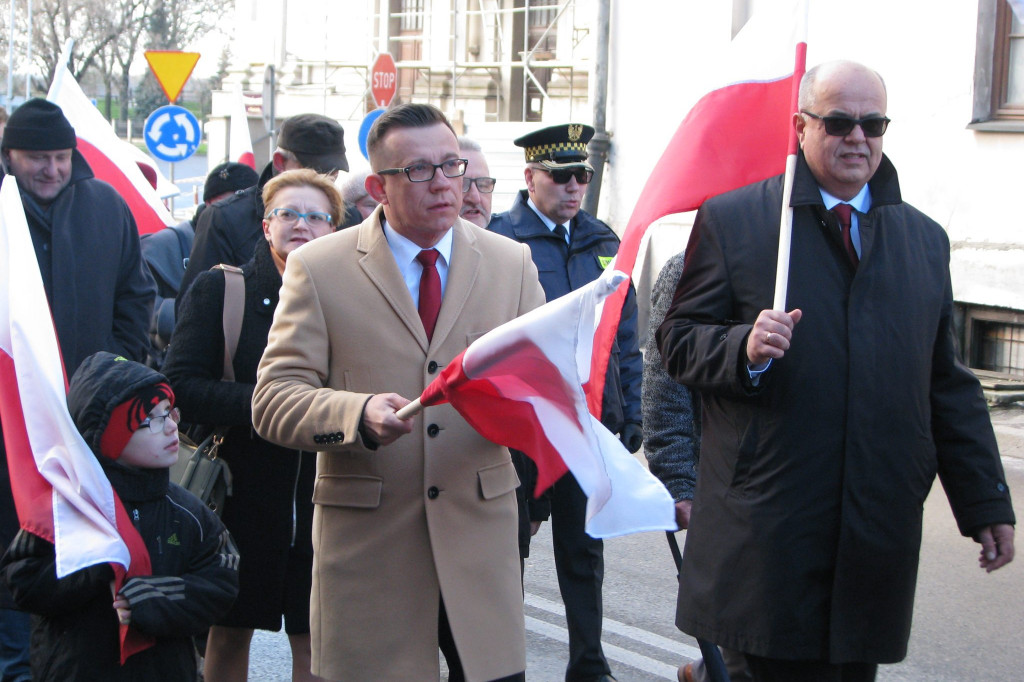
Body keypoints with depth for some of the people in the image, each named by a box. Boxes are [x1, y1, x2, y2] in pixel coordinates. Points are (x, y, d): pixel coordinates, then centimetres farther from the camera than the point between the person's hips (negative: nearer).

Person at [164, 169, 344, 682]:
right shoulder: (219, 290, 1)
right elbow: (181, 386, -7)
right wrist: (257, 404, -19)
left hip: (322, 498, 1)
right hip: (243, 491, -1)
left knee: (315, 638, 4)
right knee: (229, 633, 10)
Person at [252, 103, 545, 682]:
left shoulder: (512, 263, 10)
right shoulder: (319, 268, 0)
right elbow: (273, 400, -5)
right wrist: (358, 415, -25)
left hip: (479, 527, 2)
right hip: (367, 539, -2)